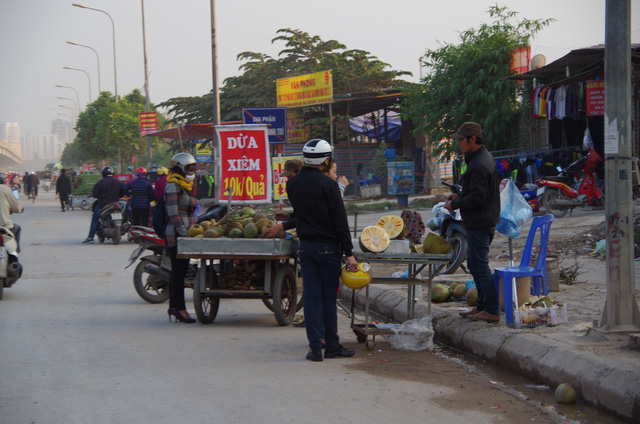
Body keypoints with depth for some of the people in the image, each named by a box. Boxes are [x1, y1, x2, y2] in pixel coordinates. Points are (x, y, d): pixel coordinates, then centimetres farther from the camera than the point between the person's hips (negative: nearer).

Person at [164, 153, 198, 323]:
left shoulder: (187, 186, 19)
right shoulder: (173, 186, -10)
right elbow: (173, 213, -17)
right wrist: (184, 233, -22)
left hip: (185, 234, 10)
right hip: (175, 234, -10)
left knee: (178, 270, 11)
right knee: (179, 270, -10)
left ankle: (173, 306, 16)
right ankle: (179, 308, -11)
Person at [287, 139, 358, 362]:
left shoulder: (292, 184, 3)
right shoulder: (328, 185, -14)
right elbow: (340, 221, -14)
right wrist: (349, 253, -11)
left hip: (305, 245, 5)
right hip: (328, 247, -5)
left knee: (311, 296, 6)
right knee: (329, 297, 3)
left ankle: (315, 347, 5)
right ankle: (332, 346, 10)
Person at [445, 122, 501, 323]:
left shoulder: (479, 165, -20)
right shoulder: (485, 157, 14)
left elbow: (477, 197, -23)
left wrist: (454, 204, -10)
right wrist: (460, 196, 11)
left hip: (480, 224, -11)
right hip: (481, 222, 11)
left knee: (480, 266, -7)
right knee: (474, 264, 18)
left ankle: (492, 311, -5)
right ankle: (483, 306, 24)